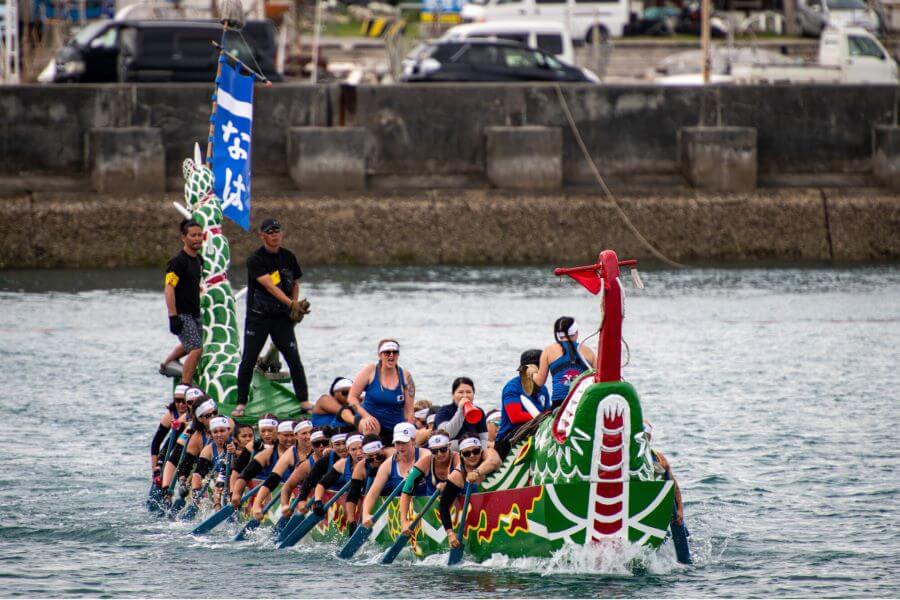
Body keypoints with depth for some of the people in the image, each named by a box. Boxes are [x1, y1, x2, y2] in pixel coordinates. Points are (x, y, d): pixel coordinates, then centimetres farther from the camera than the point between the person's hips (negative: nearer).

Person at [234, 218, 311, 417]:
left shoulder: (288, 257, 6)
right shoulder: (255, 260, -12)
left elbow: (295, 283, 18)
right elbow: (270, 286, -23)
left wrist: (296, 308, 2)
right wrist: (291, 304, -32)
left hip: (282, 318, 3)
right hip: (258, 317, -3)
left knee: (294, 360, -2)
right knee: (248, 361, -2)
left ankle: (304, 401, 6)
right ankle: (241, 403, 6)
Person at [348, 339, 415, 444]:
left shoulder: (405, 377, 1)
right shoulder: (370, 371, -4)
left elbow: (409, 411, 1)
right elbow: (352, 397, -5)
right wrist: (366, 416, -21)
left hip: (395, 428, 3)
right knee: (370, 426, -37)